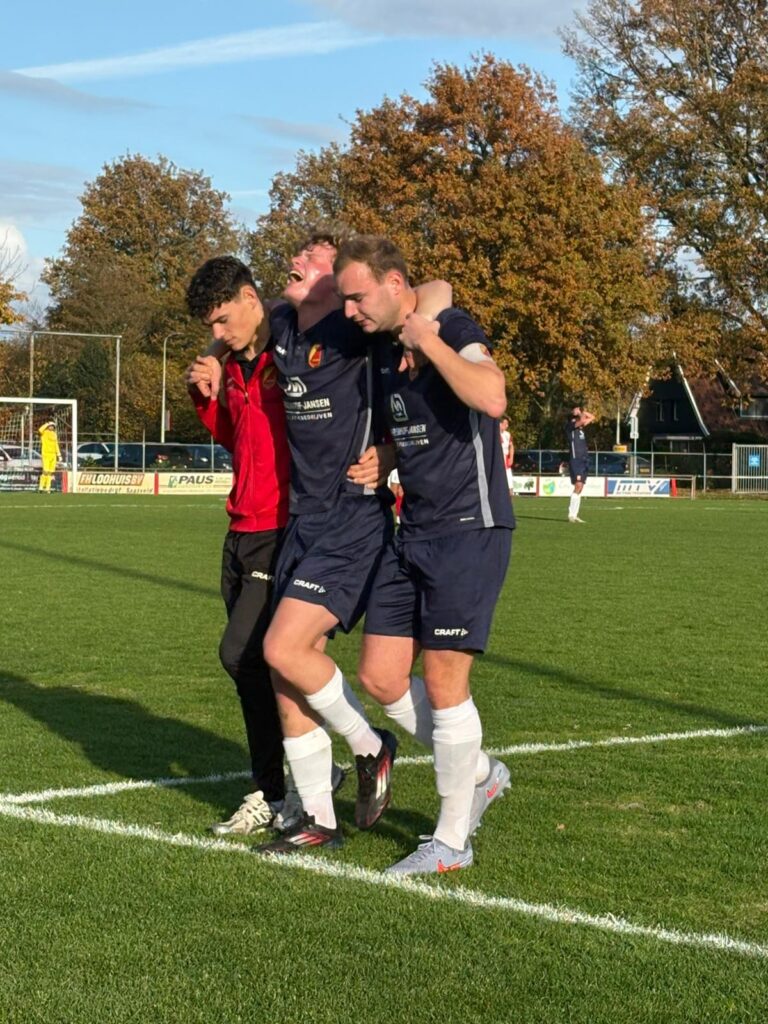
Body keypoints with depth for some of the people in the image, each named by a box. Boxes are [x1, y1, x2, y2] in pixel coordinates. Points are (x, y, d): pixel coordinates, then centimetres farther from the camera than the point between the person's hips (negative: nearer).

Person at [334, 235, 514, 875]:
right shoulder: (385, 352, 12)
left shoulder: (456, 331, -13)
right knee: (380, 676, 5)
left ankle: (452, 842, 9)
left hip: (470, 529, -8)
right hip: (412, 532, 8)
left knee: (442, 679, -5)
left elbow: (492, 398, -34)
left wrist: (427, 341, -23)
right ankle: (480, 774, 26)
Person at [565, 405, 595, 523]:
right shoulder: (570, 425, -5)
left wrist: (583, 412, 15)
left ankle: (574, 515, 8)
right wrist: (582, 413, -2)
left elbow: (591, 417, 28)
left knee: (580, 488, 6)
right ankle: (571, 514, -17)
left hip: (583, 460, 8)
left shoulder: (581, 427, 18)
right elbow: (583, 420, -20)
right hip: (575, 459, -8)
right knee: (578, 486, -17)